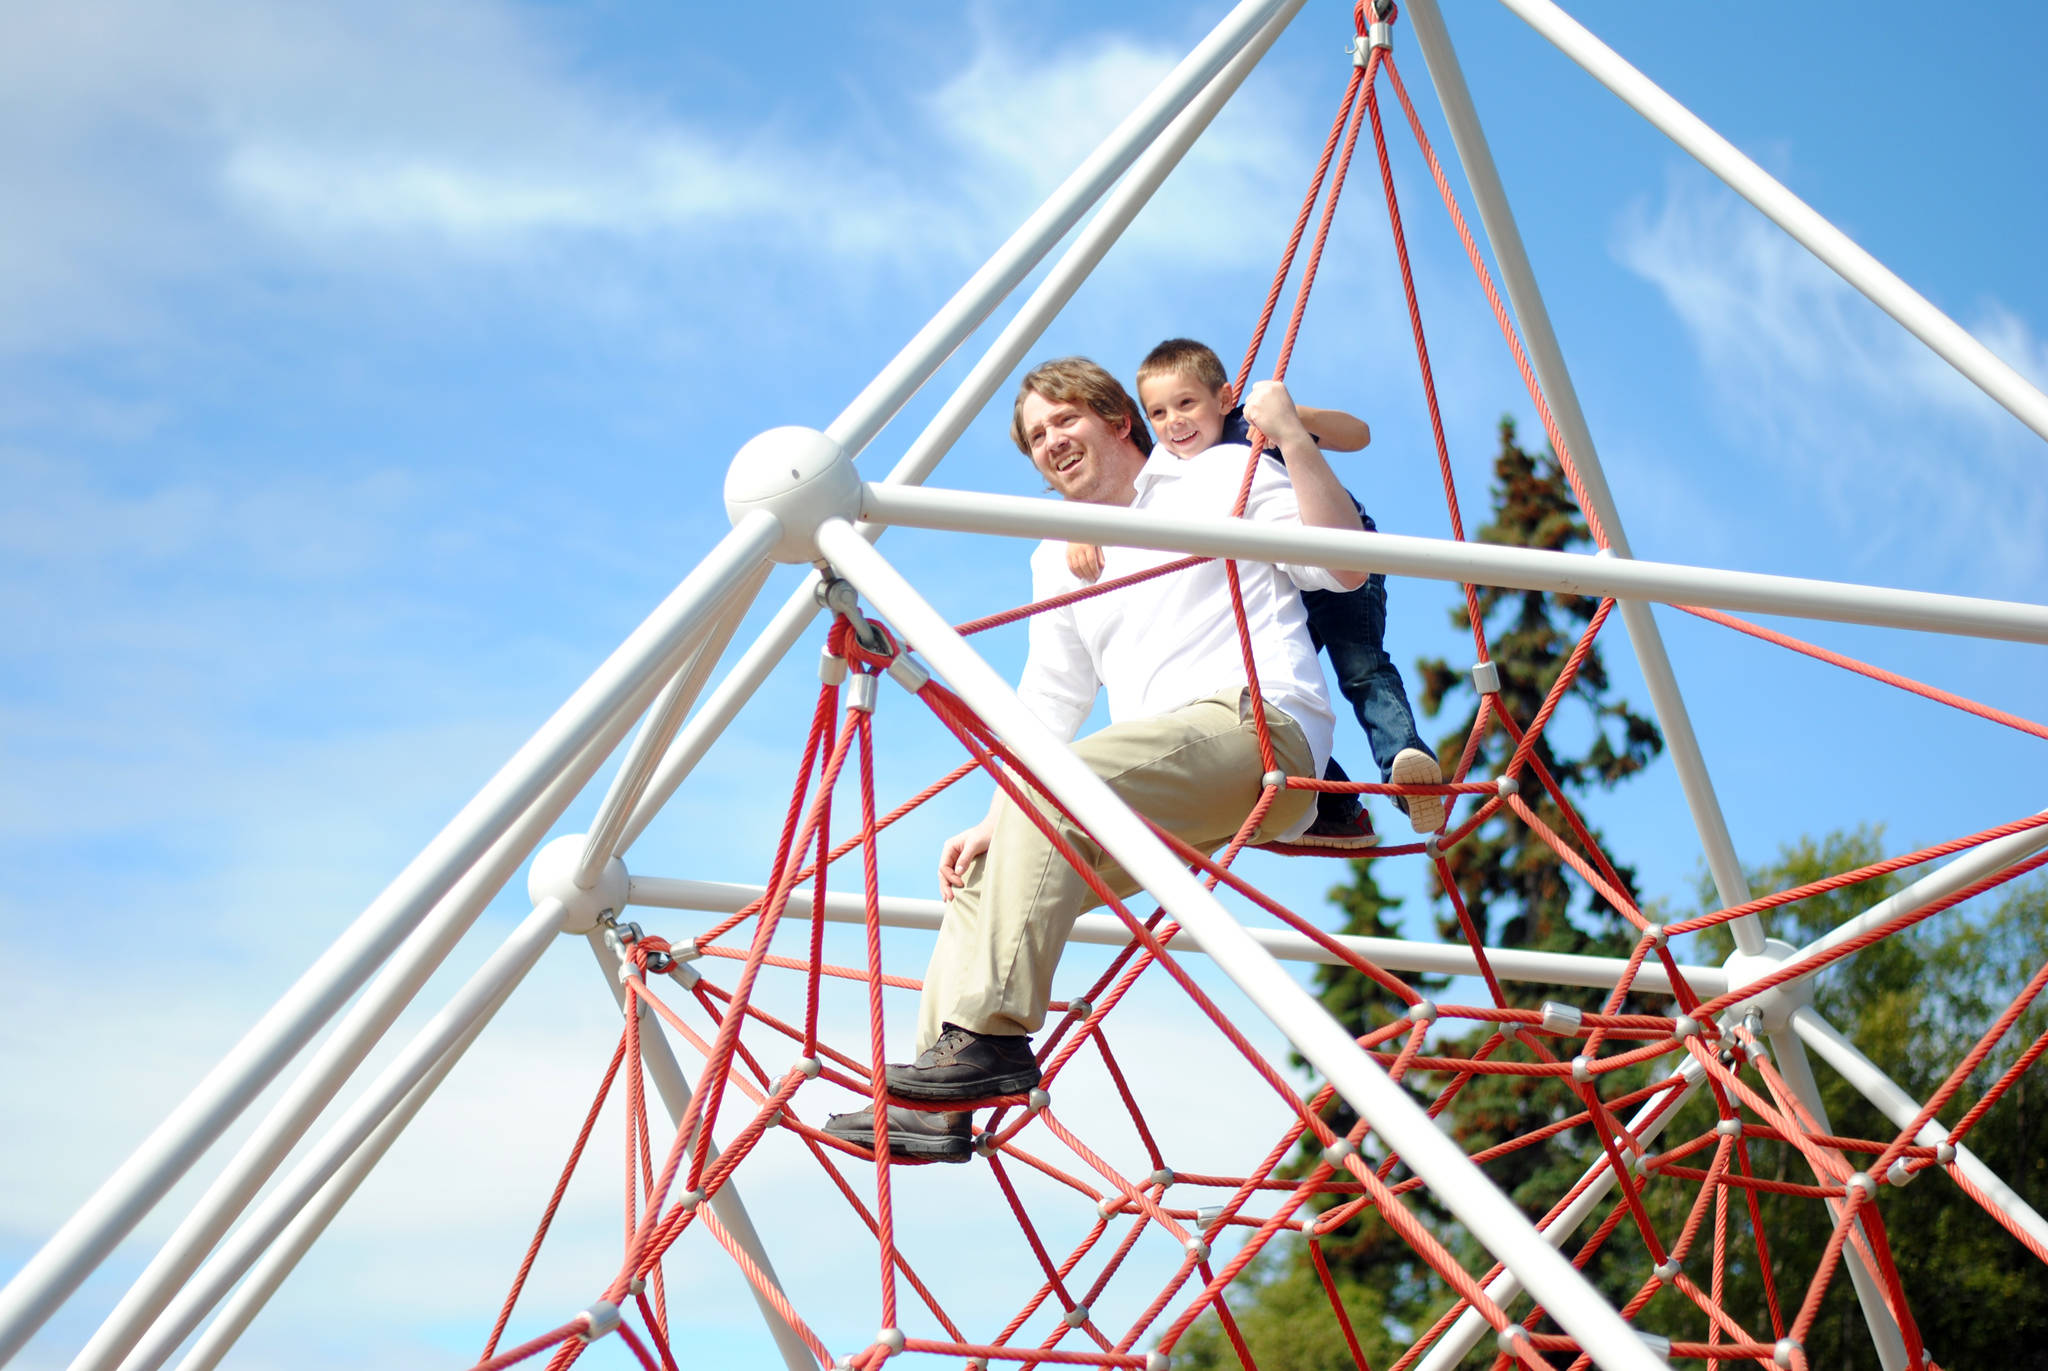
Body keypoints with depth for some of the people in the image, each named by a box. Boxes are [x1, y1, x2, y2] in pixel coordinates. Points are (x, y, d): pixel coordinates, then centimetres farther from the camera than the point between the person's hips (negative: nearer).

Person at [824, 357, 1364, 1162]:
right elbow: (1046, 706, 22)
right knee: (988, 873, -2)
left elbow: (1345, 566, -6)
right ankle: (935, 1110, -5)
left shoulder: (1220, 477, 7)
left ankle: (992, 1035, -35)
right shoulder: (1058, 559, 27)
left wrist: (1290, 434, -16)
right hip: (1164, 788, 8)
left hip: (1259, 726, -8)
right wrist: (992, 825, 9)